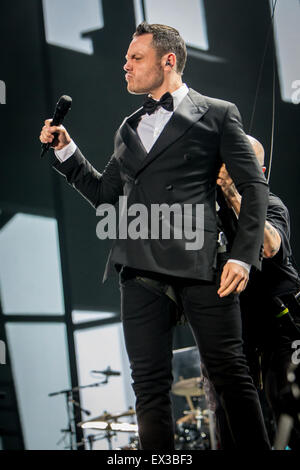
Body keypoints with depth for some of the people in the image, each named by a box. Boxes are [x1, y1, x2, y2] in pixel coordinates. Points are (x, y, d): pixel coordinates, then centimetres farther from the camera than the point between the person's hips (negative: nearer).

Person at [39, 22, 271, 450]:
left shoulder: (217, 114, 8)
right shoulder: (129, 129, 24)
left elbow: (254, 187, 2)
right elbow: (105, 195, 26)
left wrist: (244, 256, -9)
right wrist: (66, 150, 15)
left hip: (199, 260, -5)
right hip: (141, 265, 5)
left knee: (230, 374, -2)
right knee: (149, 383, 2)